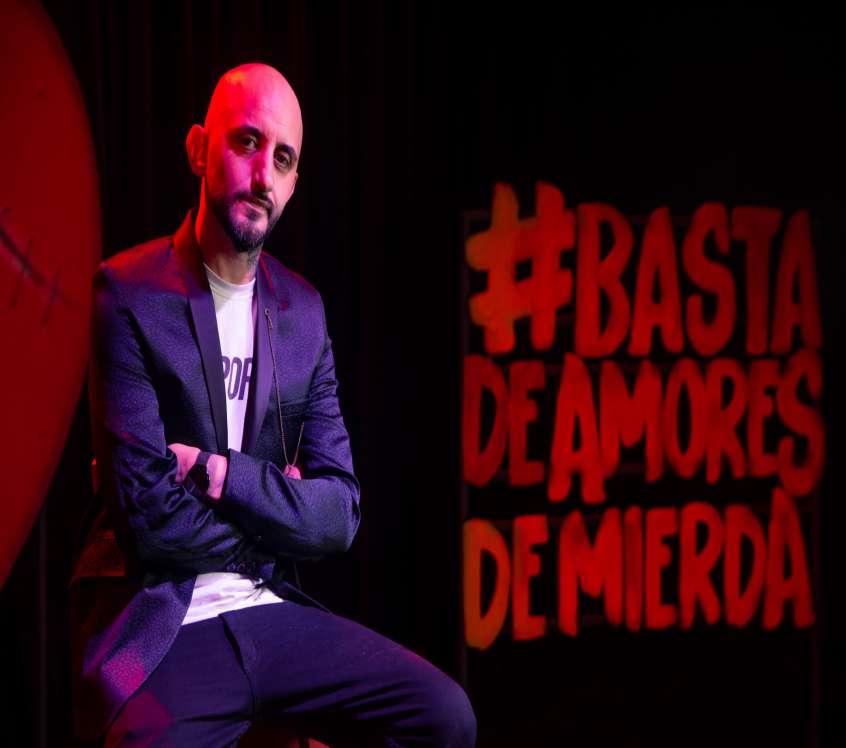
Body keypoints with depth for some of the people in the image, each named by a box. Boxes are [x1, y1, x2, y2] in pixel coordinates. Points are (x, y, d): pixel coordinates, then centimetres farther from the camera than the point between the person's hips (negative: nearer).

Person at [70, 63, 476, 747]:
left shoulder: (303, 310, 9)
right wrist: (278, 513, 0)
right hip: (159, 632, -5)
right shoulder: (128, 294, -8)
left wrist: (221, 475, -11)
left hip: (271, 613, 6)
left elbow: (340, 516, 4)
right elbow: (153, 517, -14)